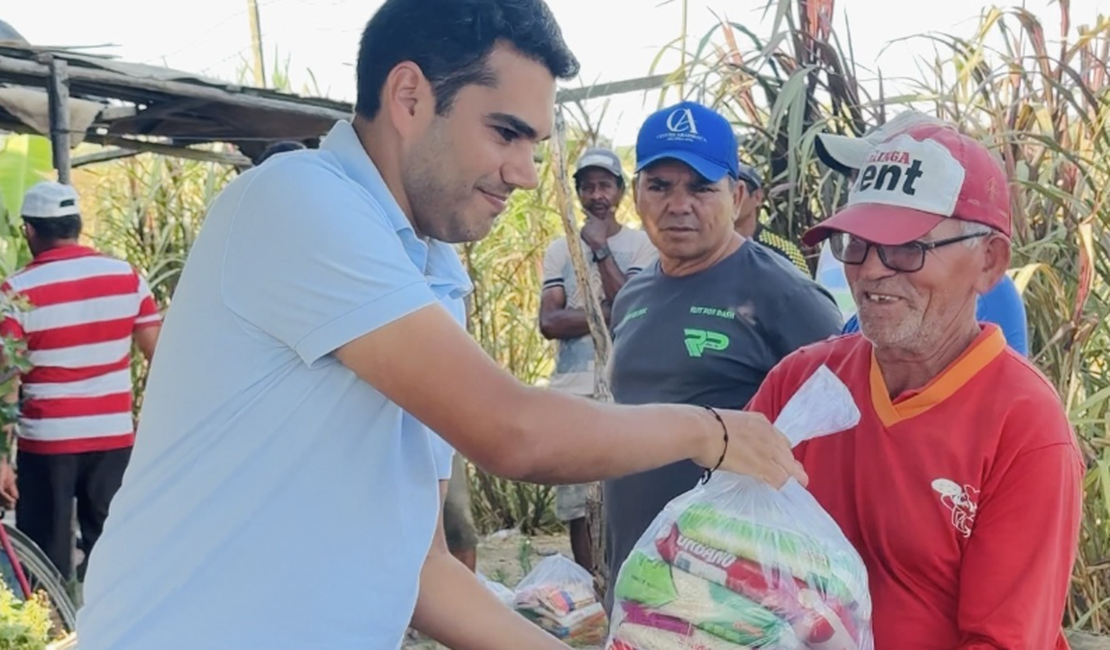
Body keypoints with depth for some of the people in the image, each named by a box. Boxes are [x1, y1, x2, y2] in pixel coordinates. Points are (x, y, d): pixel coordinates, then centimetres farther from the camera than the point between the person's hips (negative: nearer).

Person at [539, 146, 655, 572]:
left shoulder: (641, 245, 6)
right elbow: (549, 322, 0)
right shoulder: (559, 250, 13)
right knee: (576, 506, 4)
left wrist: (600, 249, -8)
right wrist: (609, 313, -12)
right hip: (571, 392, 3)